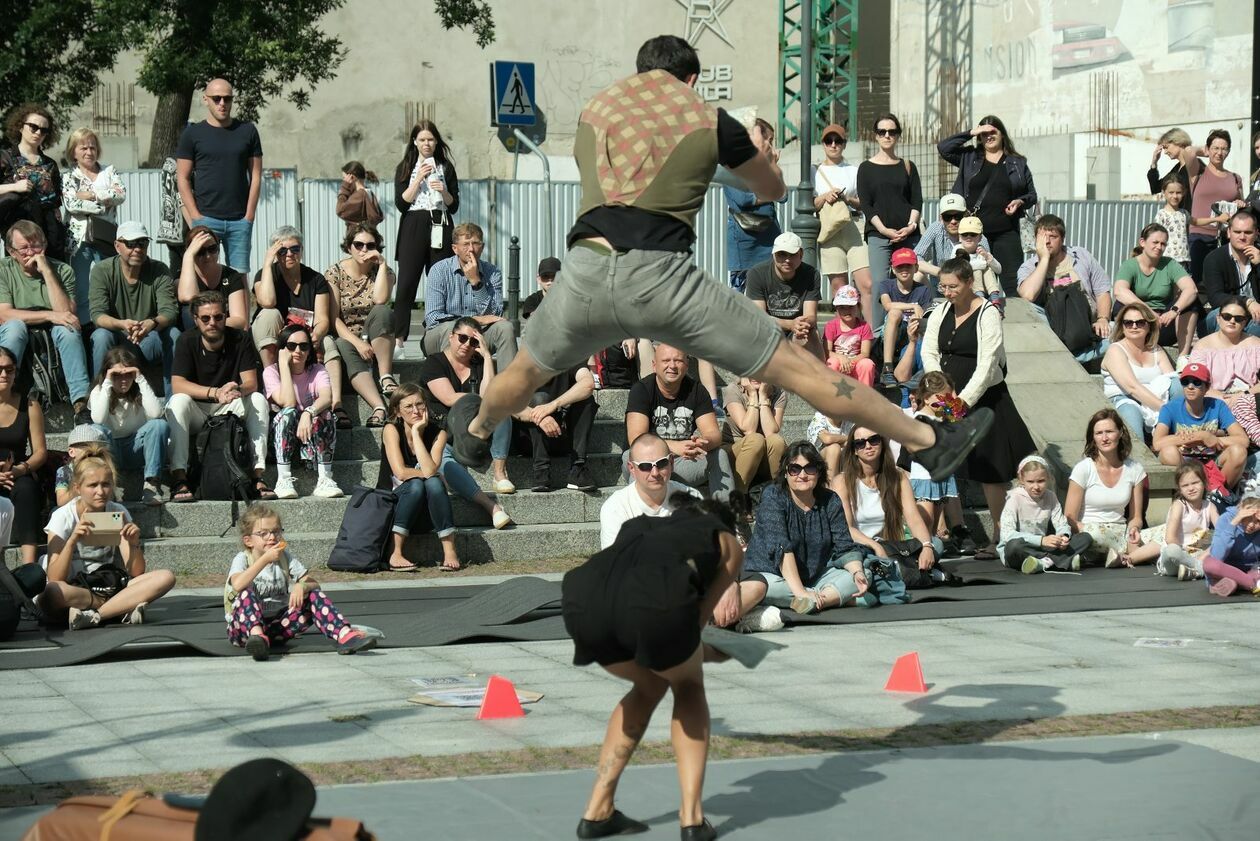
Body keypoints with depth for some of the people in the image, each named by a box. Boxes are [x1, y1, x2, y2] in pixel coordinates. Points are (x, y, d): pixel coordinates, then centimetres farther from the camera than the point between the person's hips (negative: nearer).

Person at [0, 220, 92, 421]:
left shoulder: (62, 270, 0)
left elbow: (67, 313, -14)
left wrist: (47, 272, -16)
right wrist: (50, 315, -24)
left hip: (53, 344, 1)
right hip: (16, 342, -1)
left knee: (68, 328, -31)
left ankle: (81, 402, -39)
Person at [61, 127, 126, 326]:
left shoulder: (109, 173, 15)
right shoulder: (68, 177, 8)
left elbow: (121, 195, -3)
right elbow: (71, 203, -9)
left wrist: (91, 195, -9)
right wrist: (104, 203, -8)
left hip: (106, 239, 2)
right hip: (80, 239, -2)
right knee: (82, 294, -4)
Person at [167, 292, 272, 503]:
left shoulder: (240, 339, -4)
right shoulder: (187, 342, -7)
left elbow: (251, 383, -12)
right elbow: (178, 385, -19)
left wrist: (237, 389, -38)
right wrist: (215, 393, -35)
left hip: (229, 411, 1)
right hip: (196, 413, -1)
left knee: (258, 400, -24)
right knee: (179, 401, -32)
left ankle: (258, 475, -31)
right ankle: (178, 477, -40)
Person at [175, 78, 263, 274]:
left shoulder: (247, 131, 11)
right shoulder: (193, 133, 6)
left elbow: (255, 175, 10)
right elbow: (183, 179, 3)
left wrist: (249, 216, 0)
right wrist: (196, 218, -6)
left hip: (240, 220, 2)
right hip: (206, 218, -2)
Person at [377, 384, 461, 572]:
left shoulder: (437, 433, -6)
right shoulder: (391, 430, -13)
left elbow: (429, 470, -24)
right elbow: (400, 472, -24)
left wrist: (416, 432, -21)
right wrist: (425, 473, -13)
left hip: (425, 507, 2)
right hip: (391, 504, -2)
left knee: (433, 483, -29)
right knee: (416, 485, -32)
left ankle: (450, 551, -30)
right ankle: (396, 554, -35)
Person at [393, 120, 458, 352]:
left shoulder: (446, 167, 12)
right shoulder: (405, 168, 9)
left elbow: (454, 206, 10)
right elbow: (401, 203, -2)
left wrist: (443, 191, -9)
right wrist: (418, 179, -10)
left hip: (440, 228, 1)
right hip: (413, 228, -1)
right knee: (406, 284, -9)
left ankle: (441, 339, 2)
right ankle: (398, 341, -11)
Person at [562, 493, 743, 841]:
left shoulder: (641, 524, 42)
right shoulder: (727, 542, 31)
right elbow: (700, 614, 23)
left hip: (584, 602, 4)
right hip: (656, 602, -4)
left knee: (649, 685, 32)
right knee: (688, 687, 27)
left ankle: (598, 811, 28)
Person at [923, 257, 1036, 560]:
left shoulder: (987, 314, -12)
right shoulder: (940, 313, 8)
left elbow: (987, 364, -17)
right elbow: (929, 353, 3)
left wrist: (965, 399, -23)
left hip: (984, 398, -6)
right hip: (949, 399, 6)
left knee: (991, 470, -2)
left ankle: (999, 537, 7)